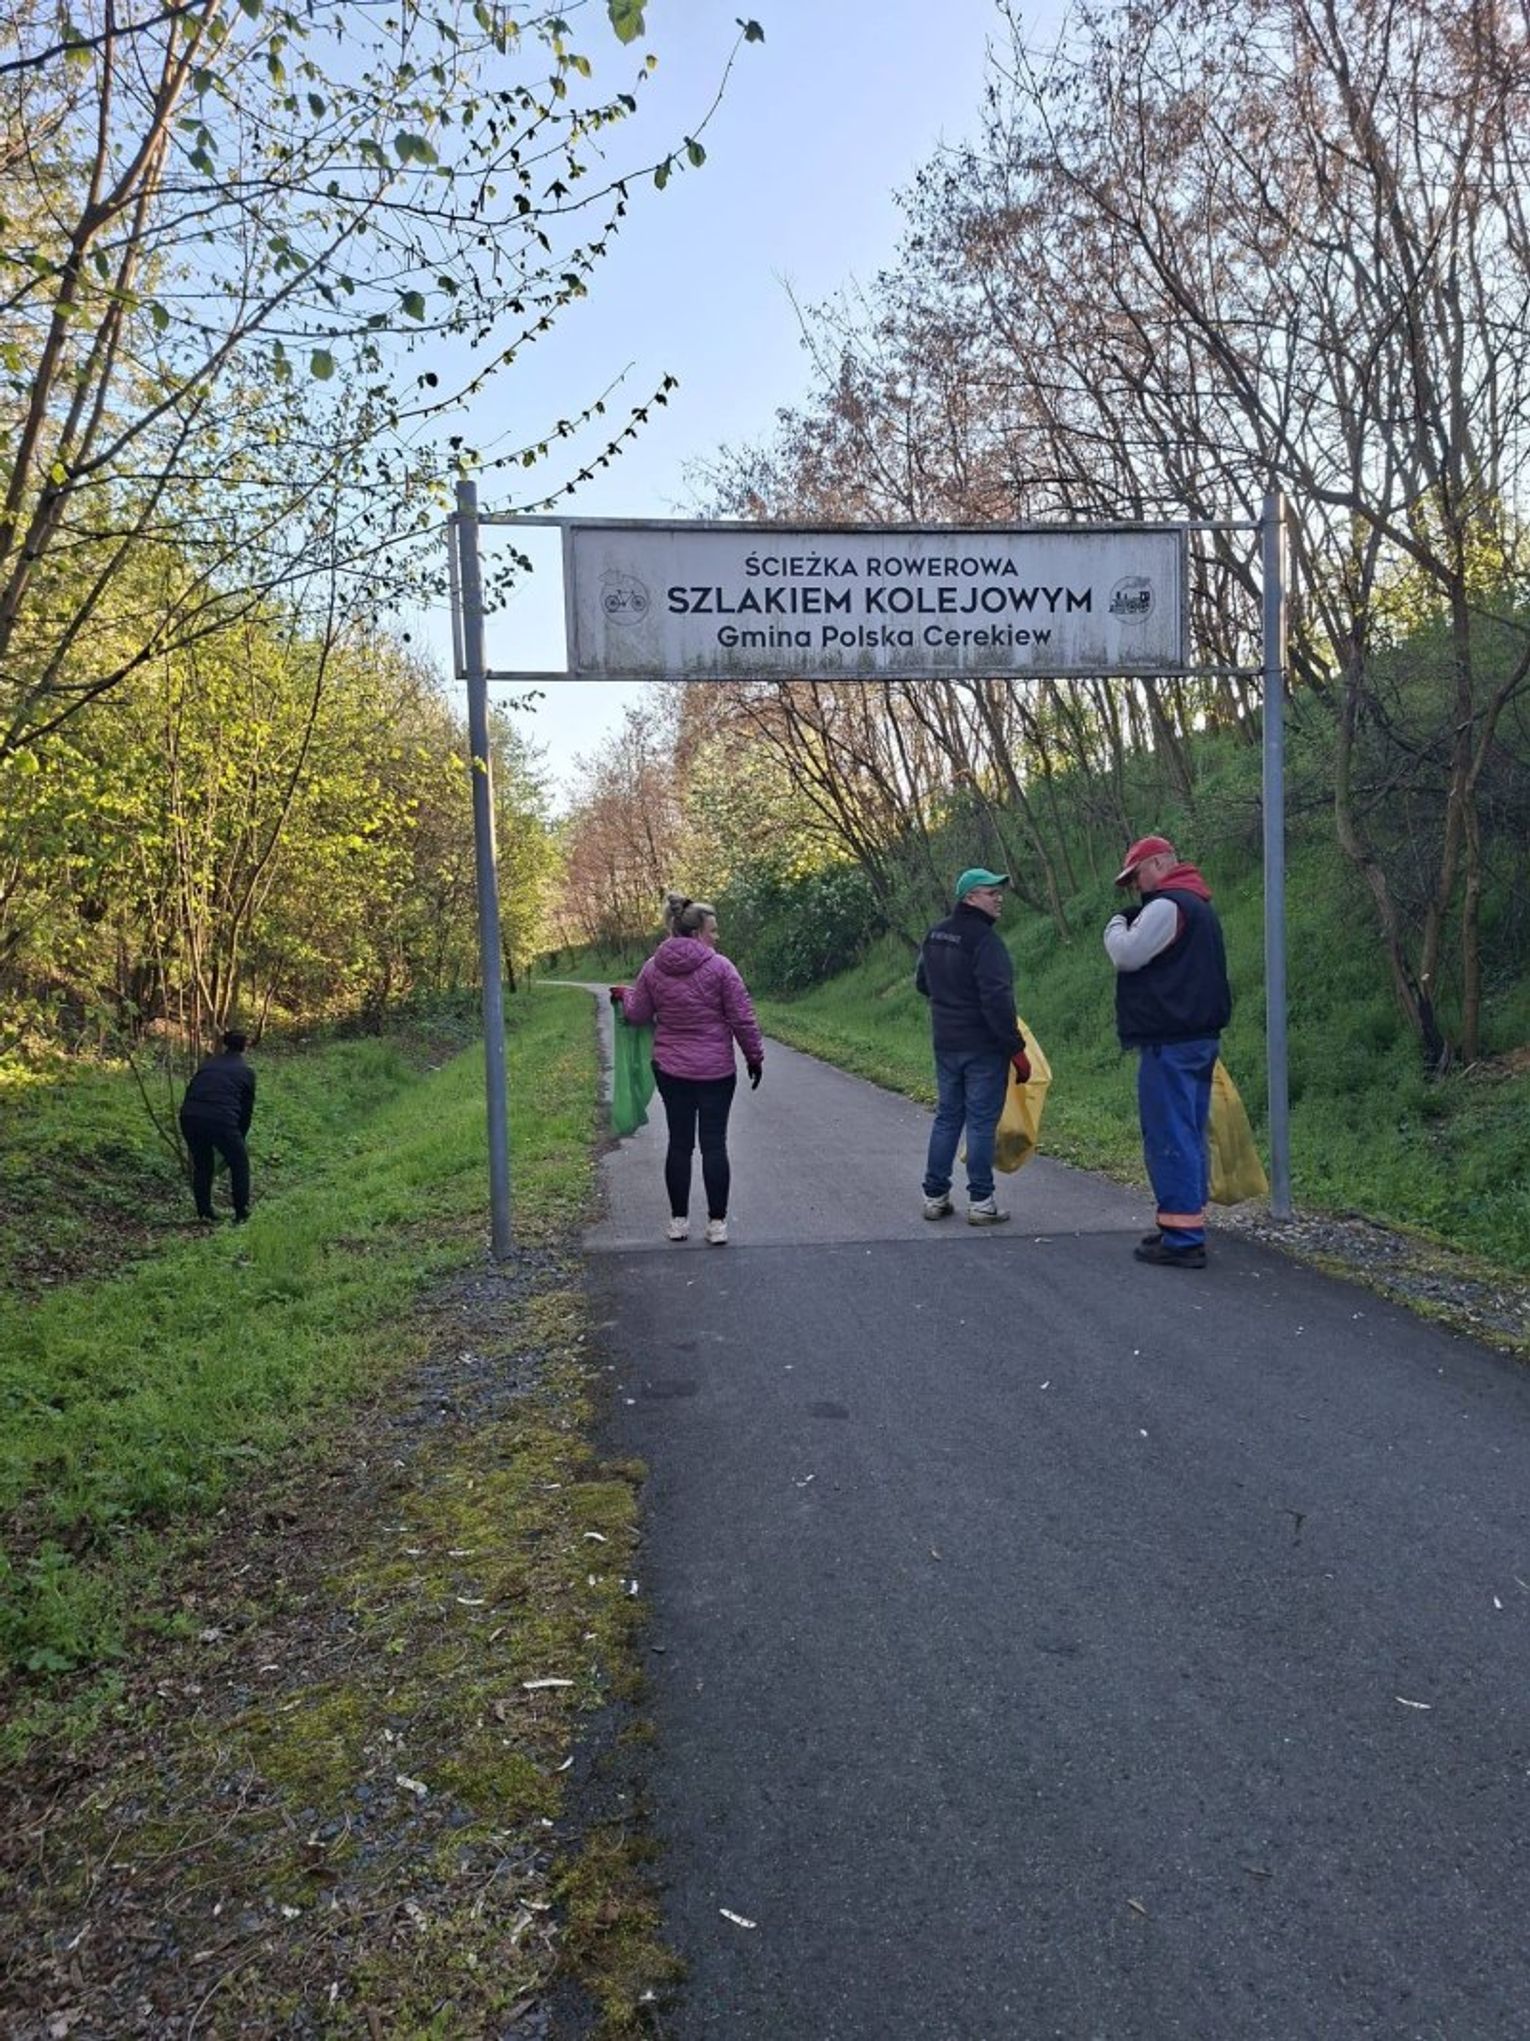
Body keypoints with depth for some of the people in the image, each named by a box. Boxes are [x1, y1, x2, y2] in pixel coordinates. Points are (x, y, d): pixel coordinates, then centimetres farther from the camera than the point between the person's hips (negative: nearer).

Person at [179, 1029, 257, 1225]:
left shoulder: (209, 1064, 26)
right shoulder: (246, 1072, 17)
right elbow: (247, 1109, 20)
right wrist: (239, 1138, 33)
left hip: (189, 1116, 3)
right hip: (221, 1120, -3)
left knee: (201, 1165, 26)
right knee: (239, 1163, 18)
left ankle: (204, 1214, 27)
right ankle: (241, 1215, 20)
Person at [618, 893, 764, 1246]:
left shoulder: (652, 968, 1)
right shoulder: (719, 967, -11)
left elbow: (637, 1015, 7)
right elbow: (742, 1019, -10)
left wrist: (626, 995, 29)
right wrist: (755, 1057, 2)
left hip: (670, 1070, 4)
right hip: (716, 1071, -3)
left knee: (679, 1143, 11)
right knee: (714, 1144, 3)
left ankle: (678, 1220, 16)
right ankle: (717, 1223, 6)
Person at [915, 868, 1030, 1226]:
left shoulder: (934, 935, 8)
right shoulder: (984, 940, -19)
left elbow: (923, 983, 21)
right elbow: (997, 1001, -23)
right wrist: (1017, 1049, -18)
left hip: (945, 1044, 8)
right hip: (983, 1047, -8)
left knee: (946, 1118, 14)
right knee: (981, 1122, -1)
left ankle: (935, 1196, 17)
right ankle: (981, 1202, 4)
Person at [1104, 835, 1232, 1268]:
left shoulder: (1167, 905, -13)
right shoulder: (1199, 905, 20)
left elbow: (1127, 954, -16)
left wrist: (1116, 925, 3)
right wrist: (1127, 926, 14)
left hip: (1170, 1042, -10)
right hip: (1200, 1036, 10)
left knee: (1169, 1139, -8)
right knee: (1189, 1136, 14)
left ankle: (1182, 1238, -7)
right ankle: (1188, 1226, 20)